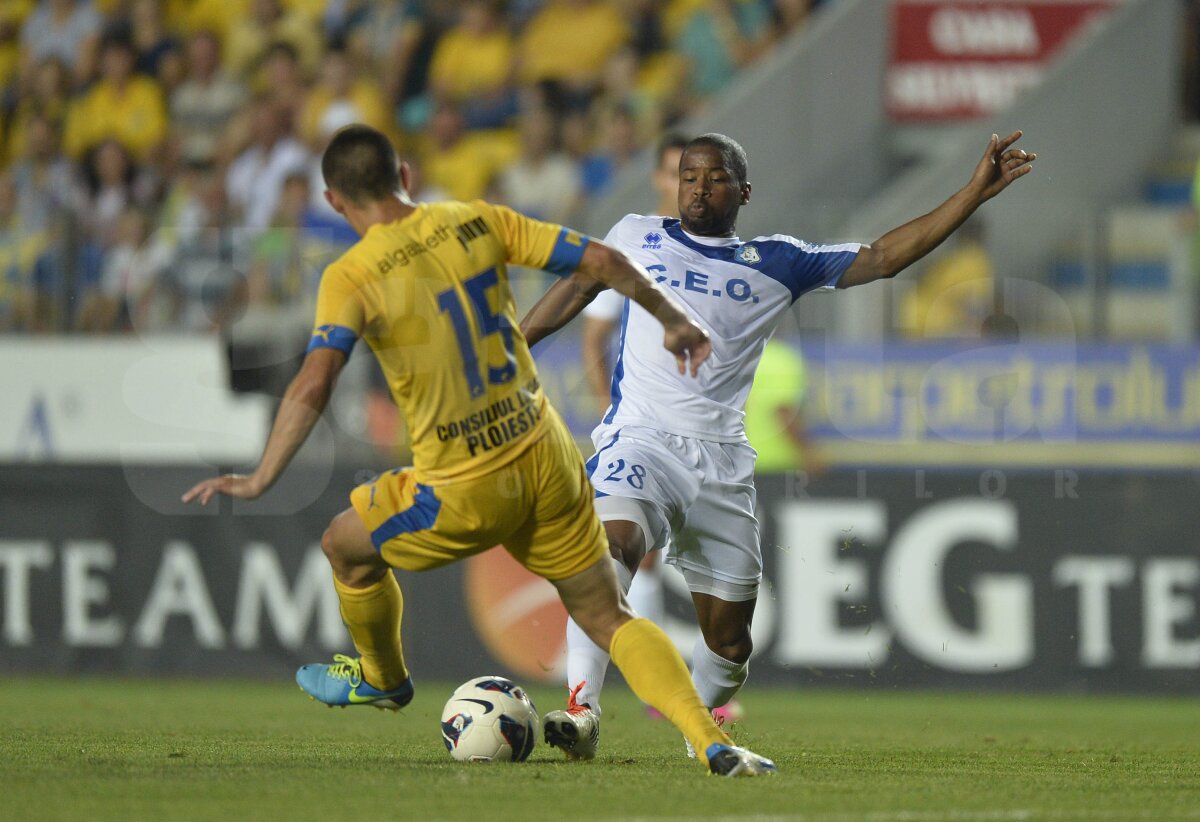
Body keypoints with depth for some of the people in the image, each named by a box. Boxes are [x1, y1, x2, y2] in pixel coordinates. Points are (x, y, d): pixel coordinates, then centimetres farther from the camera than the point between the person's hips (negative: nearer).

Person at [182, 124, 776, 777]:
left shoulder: (351, 277, -12)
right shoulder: (476, 223, 1)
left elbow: (314, 385, -25)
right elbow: (600, 261, 3)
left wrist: (261, 479, -22)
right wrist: (671, 318, 18)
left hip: (464, 490, -4)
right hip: (546, 460, 4)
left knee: (346, 546, 25)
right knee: (608, 619, 12)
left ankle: (382, 678, 50)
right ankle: (713, 743, -5)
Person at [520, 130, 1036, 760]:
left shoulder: (779, 263, 13)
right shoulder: (636, 236, 13)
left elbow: (882, 257, 11)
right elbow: (577, 288, 28)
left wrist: (975, 193, 4)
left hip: (723, 462, 2)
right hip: (641, 440, -2)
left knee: (729, 635, 4)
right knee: (612, 539, -34)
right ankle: (582, 708, -42)